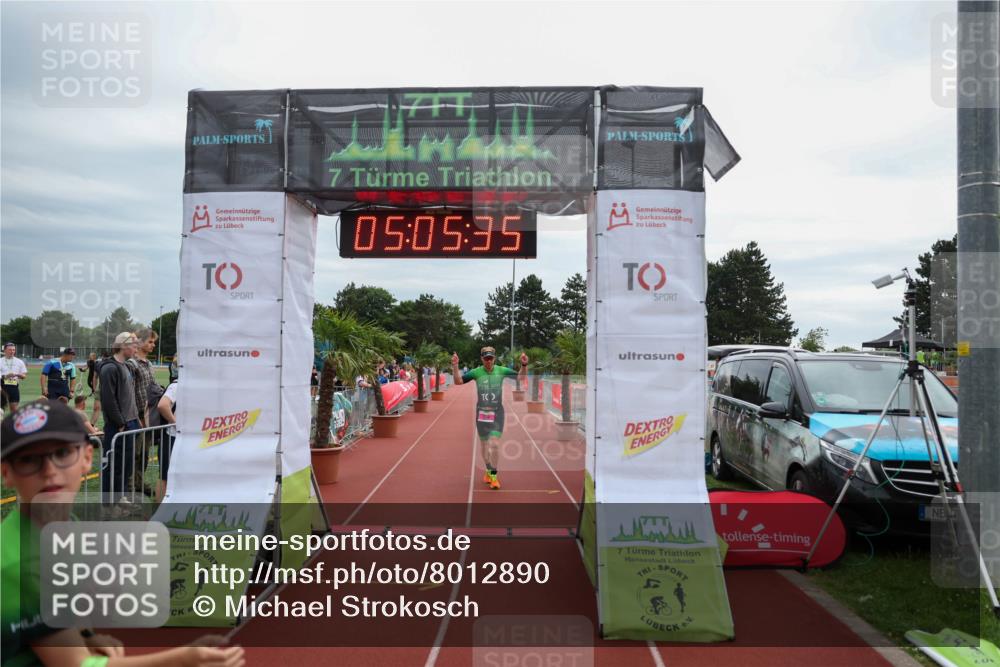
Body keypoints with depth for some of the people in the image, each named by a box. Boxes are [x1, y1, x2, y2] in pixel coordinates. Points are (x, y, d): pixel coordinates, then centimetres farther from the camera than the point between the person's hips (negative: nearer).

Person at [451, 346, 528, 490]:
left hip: (497, 413, -1)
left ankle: (493, 475, 2)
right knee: (484, 444, 13)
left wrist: (524, 365, -17)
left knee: (494, 444, -13)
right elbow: (458, 381, -7)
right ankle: (488, 470, 34)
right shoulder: (476, 372, -6)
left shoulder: (501, 370, -5)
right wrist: (455, 366, -21)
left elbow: (520, 377, 1)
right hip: (481, 412, 1)